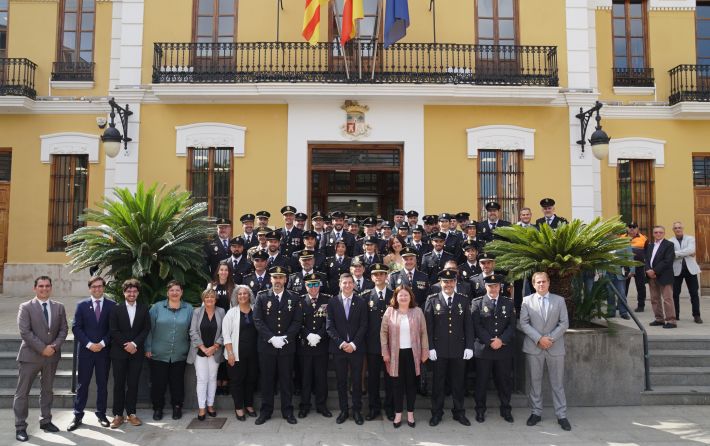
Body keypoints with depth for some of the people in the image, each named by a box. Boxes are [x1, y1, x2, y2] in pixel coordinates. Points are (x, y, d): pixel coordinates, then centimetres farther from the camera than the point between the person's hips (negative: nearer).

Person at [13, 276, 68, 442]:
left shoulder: (59, 307, 7)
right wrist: (42, 348, -17)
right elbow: (24, 331, -13)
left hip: (52, 355, 4)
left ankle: (45, 421, 24)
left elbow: (63, 329, 5)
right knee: (22, 392, 1)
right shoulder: (25, 307, -5)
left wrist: (54, 346, -11)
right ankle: (20, 427, 9)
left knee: (47, 390, 13)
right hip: (30, 355, -4)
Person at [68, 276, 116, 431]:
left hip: (104, 350, 0)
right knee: (82, 384, 4)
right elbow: (76, 327, -1)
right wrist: (89, 344, -11)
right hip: (86, 350, 0)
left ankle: (101, 414, 18)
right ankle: (77, 416, 13)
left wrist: (102, 343, -11)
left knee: (102, 384, 8)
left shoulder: (112, 305, 1)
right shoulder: (82, 305, 3)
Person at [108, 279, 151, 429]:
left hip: (136, 352, 1)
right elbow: (113, 330, -4)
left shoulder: (144, 309, 5)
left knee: (133, 384, 5)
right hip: (119, 352, -1)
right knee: (119, 384, 4)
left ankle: (131, 413, 13)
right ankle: (118, 415, 11)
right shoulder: (116, 309, 1)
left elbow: (146, 329, 1)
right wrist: (126, 345, -11)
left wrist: (135, 343, -11)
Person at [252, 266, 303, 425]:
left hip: (287, 346, 0)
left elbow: (297, 321, -1)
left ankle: (287, 411, 19)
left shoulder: (294, 298, 4)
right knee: (267, 379, 8)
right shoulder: (262, 297, 2)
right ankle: (266, 411, 20)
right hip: (266, 346, 0)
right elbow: (258, 320, -5)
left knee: (286, 379, 7)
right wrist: (271, 338, -15)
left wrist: (285, 338, -13)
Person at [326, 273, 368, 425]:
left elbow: (363, 326, -2)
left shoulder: (361, 303, 2)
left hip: (356, 348, 0)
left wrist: (353, 344, -12)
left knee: (356, 380, 5)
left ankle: (357, 410, 18)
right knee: (341, 381, 8)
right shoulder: (333, 302, 2)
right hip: (338, 348, 1)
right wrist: (341, 343, -11)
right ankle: (343, 410, 20)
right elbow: (329, 326, -1)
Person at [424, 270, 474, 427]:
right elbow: (428, 326, -3)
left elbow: (468, 325, 4)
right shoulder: (432, 300, -1)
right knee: (438, 382, 8)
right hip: (439, 349, -1)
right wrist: (430, 347, -8)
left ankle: (459, 412, 26)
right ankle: (436, 413, 21)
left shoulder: (464, 300, 4)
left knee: (458, 382, 11)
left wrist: (469, 347, -2)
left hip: (459, 349, 1)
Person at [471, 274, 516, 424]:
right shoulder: (477, 303, 2)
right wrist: (490, 342, -13)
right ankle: (480, 410, 18)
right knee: (481, 381, 5)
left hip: (504, 349, 2)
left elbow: (512, 325, 1)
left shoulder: (509, 303, 8)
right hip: (483, 349, -1)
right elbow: (476, 326, -5)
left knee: (504, 381, 9)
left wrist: (501, 340, -13)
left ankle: (506, 409, 25)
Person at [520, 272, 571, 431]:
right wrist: (539, 338, -13)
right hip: (533, 347, 0)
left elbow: (564, 323, 0)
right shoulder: (527, 300, 3)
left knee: (558, 383, 5)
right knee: (535, 382, 7)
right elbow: (524, 323, -3)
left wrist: (551, 338, -12)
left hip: (555, 347, 0)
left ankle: (561, 415, 13)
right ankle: (536, 412, 17)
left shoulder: (559, 300, 5)